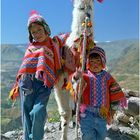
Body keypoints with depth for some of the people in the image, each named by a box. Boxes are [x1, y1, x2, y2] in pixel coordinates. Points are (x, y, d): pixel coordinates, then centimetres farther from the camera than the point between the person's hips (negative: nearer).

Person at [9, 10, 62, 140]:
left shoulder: (53, 45, 14)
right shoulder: (30, 47, 20)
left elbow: (57, 67, 13)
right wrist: (17, 86, 19)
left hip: (44, 83, -3)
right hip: (27, 83, 3)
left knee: (37, 113, -18)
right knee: (26, 115, 2)